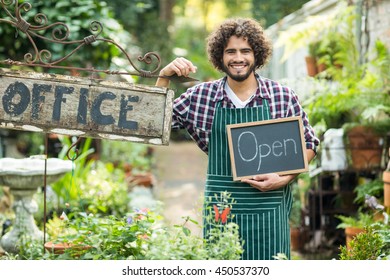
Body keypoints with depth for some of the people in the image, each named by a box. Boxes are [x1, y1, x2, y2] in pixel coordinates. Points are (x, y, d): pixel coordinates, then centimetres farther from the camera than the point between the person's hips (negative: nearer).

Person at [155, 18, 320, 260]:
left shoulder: (283, 96, 0)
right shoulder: (202, 95, 3)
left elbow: (309, 144, 7)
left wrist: (284, 178, -8)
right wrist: (164, 77, -3)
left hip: (268, 208, -1)